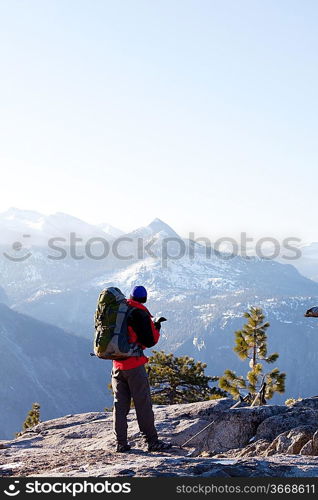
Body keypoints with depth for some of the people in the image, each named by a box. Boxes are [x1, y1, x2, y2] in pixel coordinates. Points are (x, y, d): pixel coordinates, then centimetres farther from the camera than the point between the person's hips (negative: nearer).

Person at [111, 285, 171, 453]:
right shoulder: (141, 314, -11)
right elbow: (150, 341, -10)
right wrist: (156, 329, 6)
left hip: (117, 365, 6)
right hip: (134, 365, -6)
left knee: (120, 404, 9)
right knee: (143, 404, 0)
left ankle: (121, 443, 9)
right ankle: (152, 441, 3)